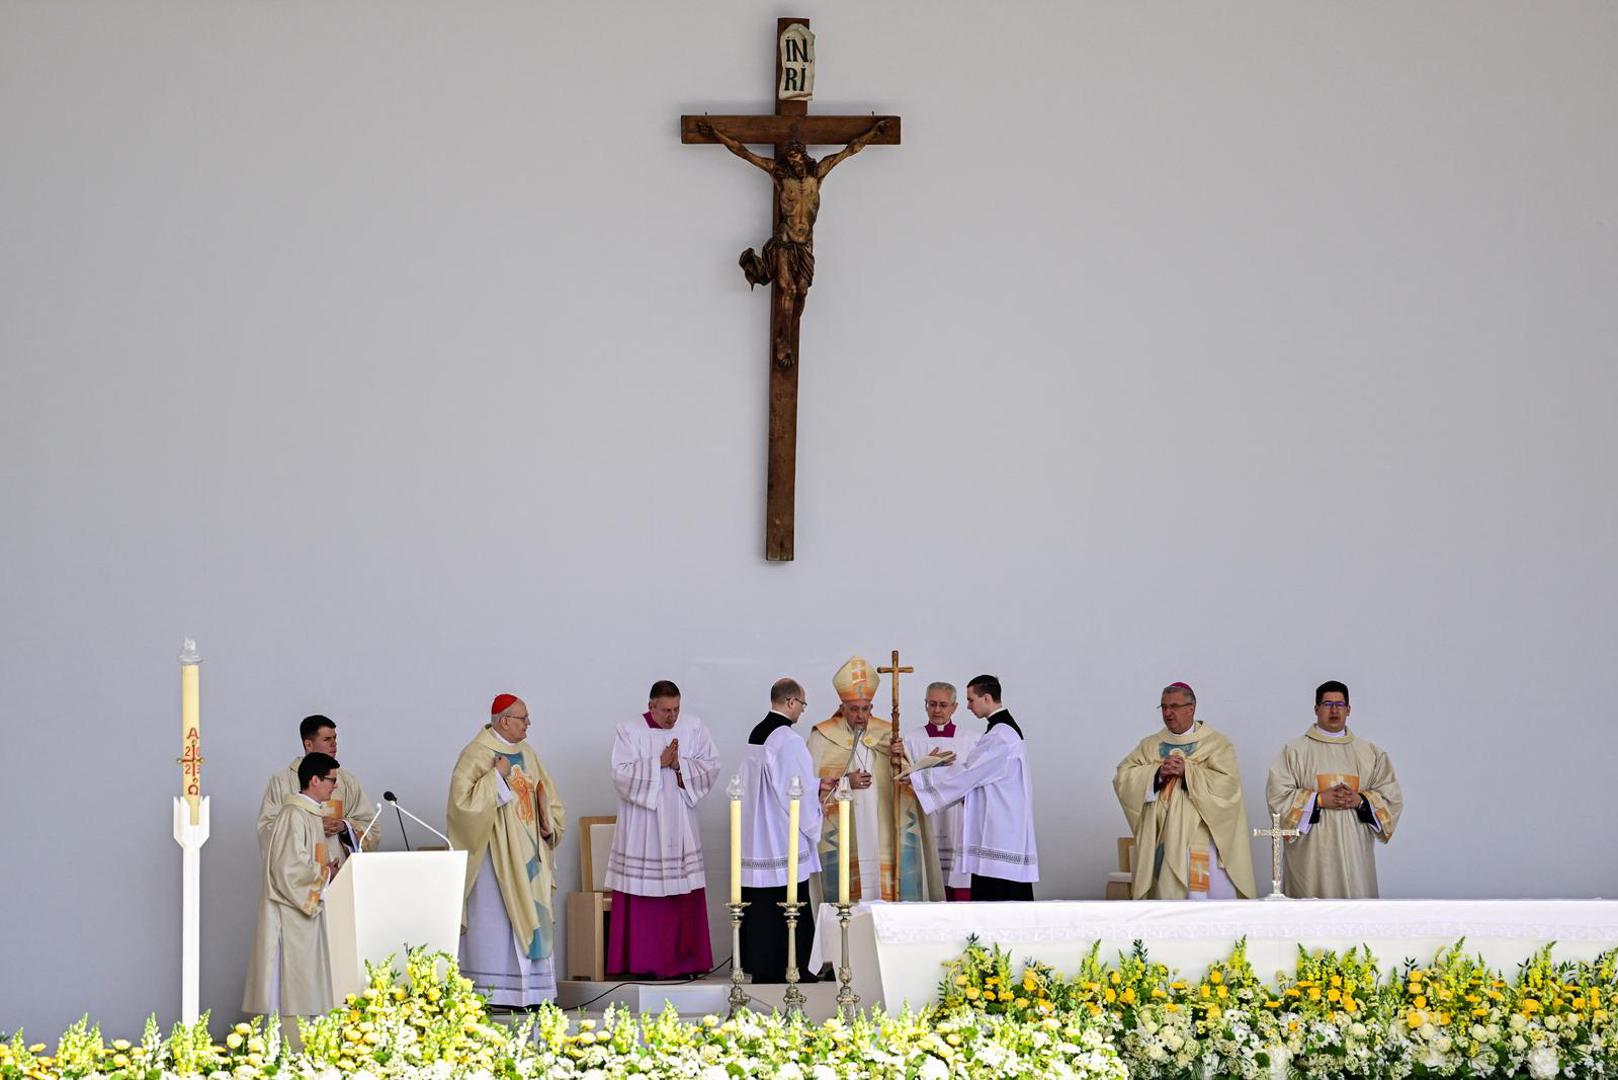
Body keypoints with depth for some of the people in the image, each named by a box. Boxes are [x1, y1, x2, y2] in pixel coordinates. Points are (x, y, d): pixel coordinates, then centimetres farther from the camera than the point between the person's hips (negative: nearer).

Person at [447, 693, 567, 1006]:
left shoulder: (526, 753, 13)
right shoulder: (477, 754, -10)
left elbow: (547, 798, 21)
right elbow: (463, 800, -20)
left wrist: (550, 826, 3)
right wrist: (496, 777, -21)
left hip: (528, 853, 8)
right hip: (496, 854, -8)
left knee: (530, 919, 6)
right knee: (495, 919, -8)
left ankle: (529, 993, 9)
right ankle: (491, 994, -6)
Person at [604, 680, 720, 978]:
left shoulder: (694, 728, 5)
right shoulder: (629, 731, -3)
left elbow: (711, 767, 1)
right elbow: (621, 774, -12)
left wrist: (680, 765, -14)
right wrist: (659, 763, -16)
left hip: (681, 826, 2)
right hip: (642, 827, -2)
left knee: (686, 897, 2)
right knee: (644, 897, -4)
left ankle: (685, 960, 7)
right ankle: (644, 962, 1)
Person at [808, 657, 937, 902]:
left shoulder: (887, 734, 10)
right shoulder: (823, 737, 2)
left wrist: (901, 760, -13)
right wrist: (845, 782, -16)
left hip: (882, 833, 2)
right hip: (842, 835, -2)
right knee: (847, 896, -7)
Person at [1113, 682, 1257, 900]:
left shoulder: (1216, 743, 4)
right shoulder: (1150, 745, 15)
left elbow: (1227, 783, -9)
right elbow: (1122, 778, 4)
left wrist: (1187, 771, -14)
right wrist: (1157, 773, -11)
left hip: (1200, 840, -3)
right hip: (1161, 840, 3)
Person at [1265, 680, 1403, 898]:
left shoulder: (1370, 752, 14)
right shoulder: (1294, 751, 6)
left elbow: (1392, 797, 10)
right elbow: (1277, 795, -2)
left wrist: (1360, 800, -8)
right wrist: (1319, 800, -12)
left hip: (1354, 853, 2)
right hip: (1311, 855, -2)